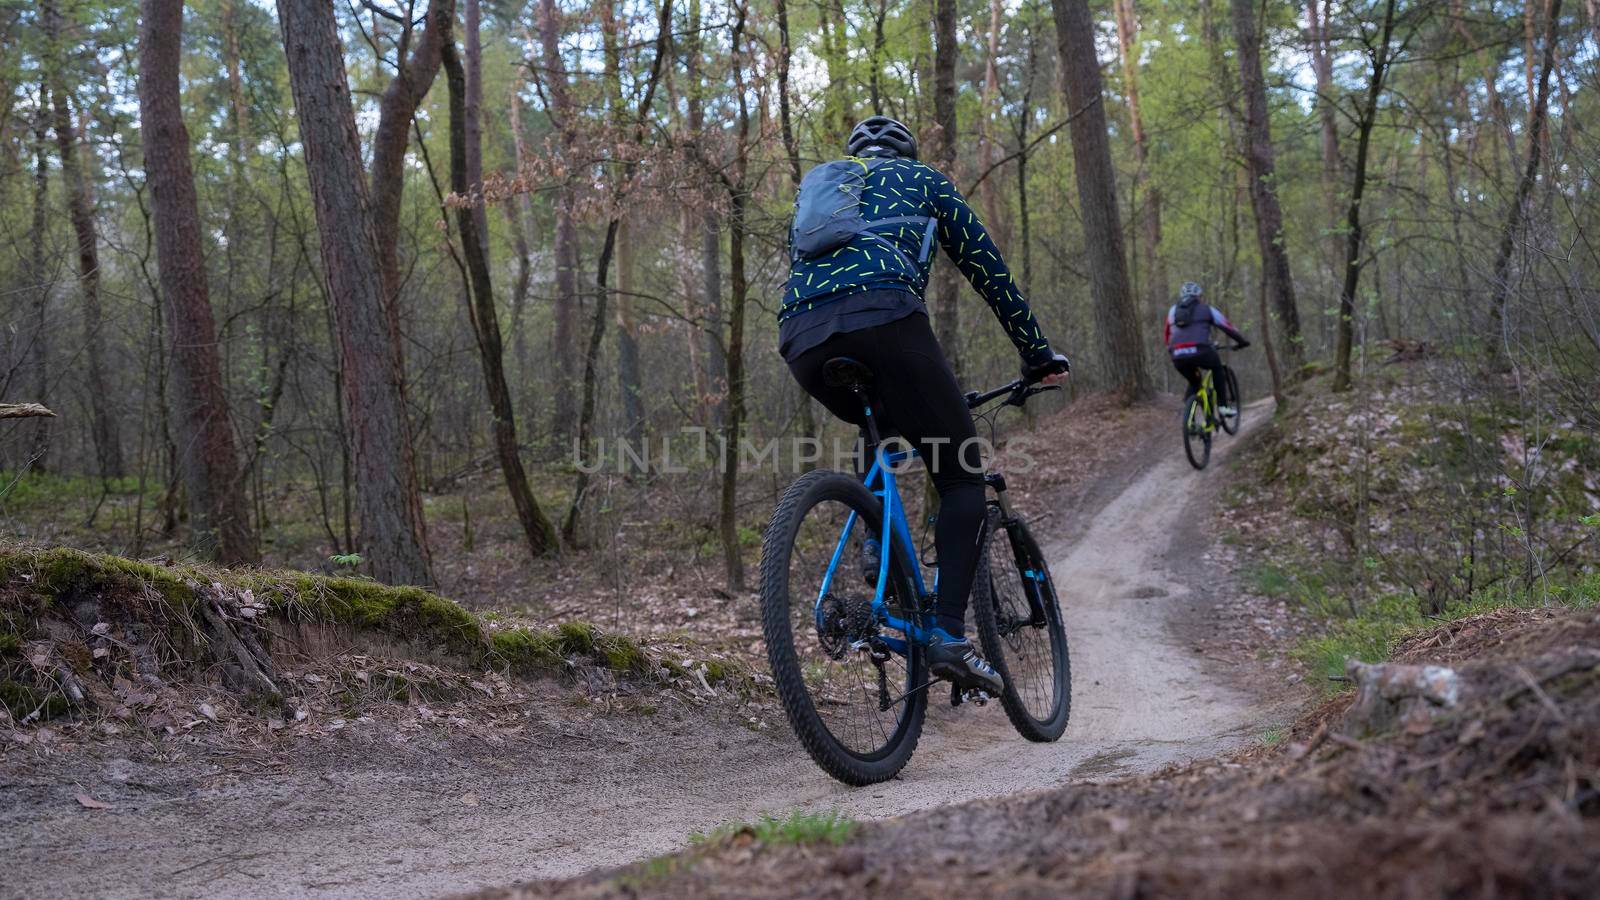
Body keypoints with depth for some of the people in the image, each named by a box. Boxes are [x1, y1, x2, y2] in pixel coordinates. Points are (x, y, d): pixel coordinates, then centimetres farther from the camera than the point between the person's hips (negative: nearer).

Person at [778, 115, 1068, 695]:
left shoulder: (815, 188, 39)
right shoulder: (919, 178, 28)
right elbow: (987, 269, 26)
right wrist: (1038, 353, 33)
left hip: (802, 341, 5)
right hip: (882, 315, -5)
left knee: (883, 436, 33)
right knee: (962, 476, 5)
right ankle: (949, 634, -11)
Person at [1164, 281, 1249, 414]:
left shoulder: (1173, 310, 25)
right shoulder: (1206, 309, 17)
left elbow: (1166, 335, 29)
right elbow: (1228, 327, 18)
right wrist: (1241, 341, 32)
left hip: (1178, 357, 3)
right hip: (1199, 352, -3)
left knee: (1193, 383, 27)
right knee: (1217, 367, 29)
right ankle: (1223, 405, 21)